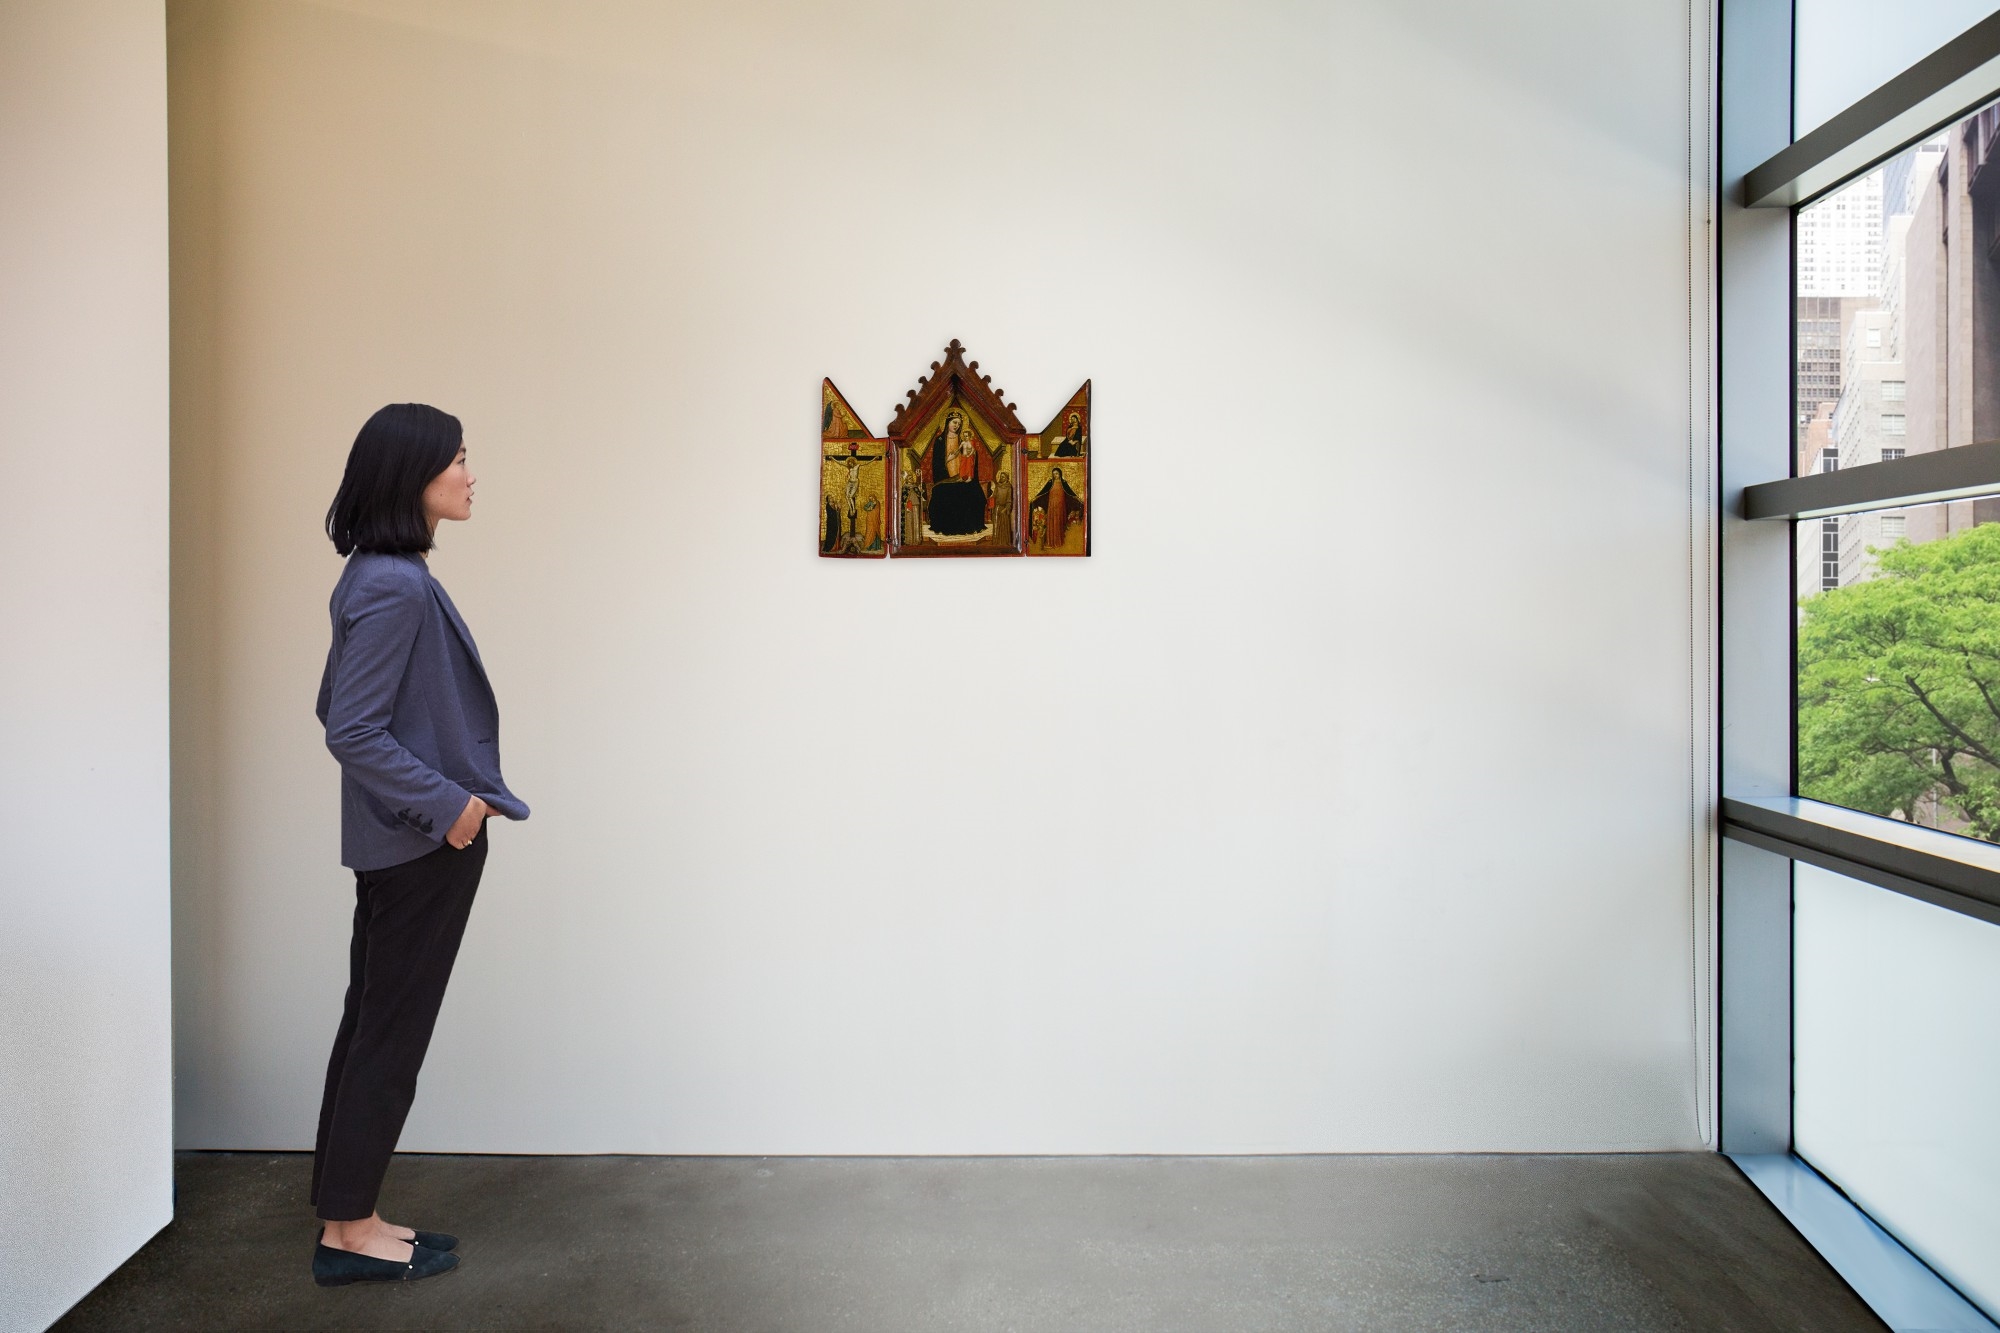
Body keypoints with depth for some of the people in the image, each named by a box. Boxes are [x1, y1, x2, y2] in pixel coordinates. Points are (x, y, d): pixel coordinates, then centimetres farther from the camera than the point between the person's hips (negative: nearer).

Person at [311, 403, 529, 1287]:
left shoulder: (384, 578, 10)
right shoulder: (395, 587, -19)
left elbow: (338, 709, 16)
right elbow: (353, 731, -22)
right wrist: (446, 802, -16)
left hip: (403, 840, 10)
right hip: (422, 844, -10)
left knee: (373, 1025, 15)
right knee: (391, 1033, 2)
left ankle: (347, 1219, 27)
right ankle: (349, 1233, 16)